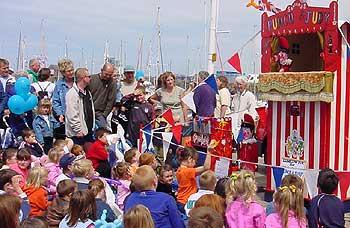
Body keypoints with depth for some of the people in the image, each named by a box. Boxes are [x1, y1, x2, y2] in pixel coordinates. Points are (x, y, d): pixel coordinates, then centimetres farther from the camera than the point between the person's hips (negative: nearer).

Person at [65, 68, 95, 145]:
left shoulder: (87, 92, 14)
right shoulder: (72, 93, -17)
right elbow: (72, 116, -21)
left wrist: (92, 127, 16)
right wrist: (78, 131, -19)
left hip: (88, 131, 9)